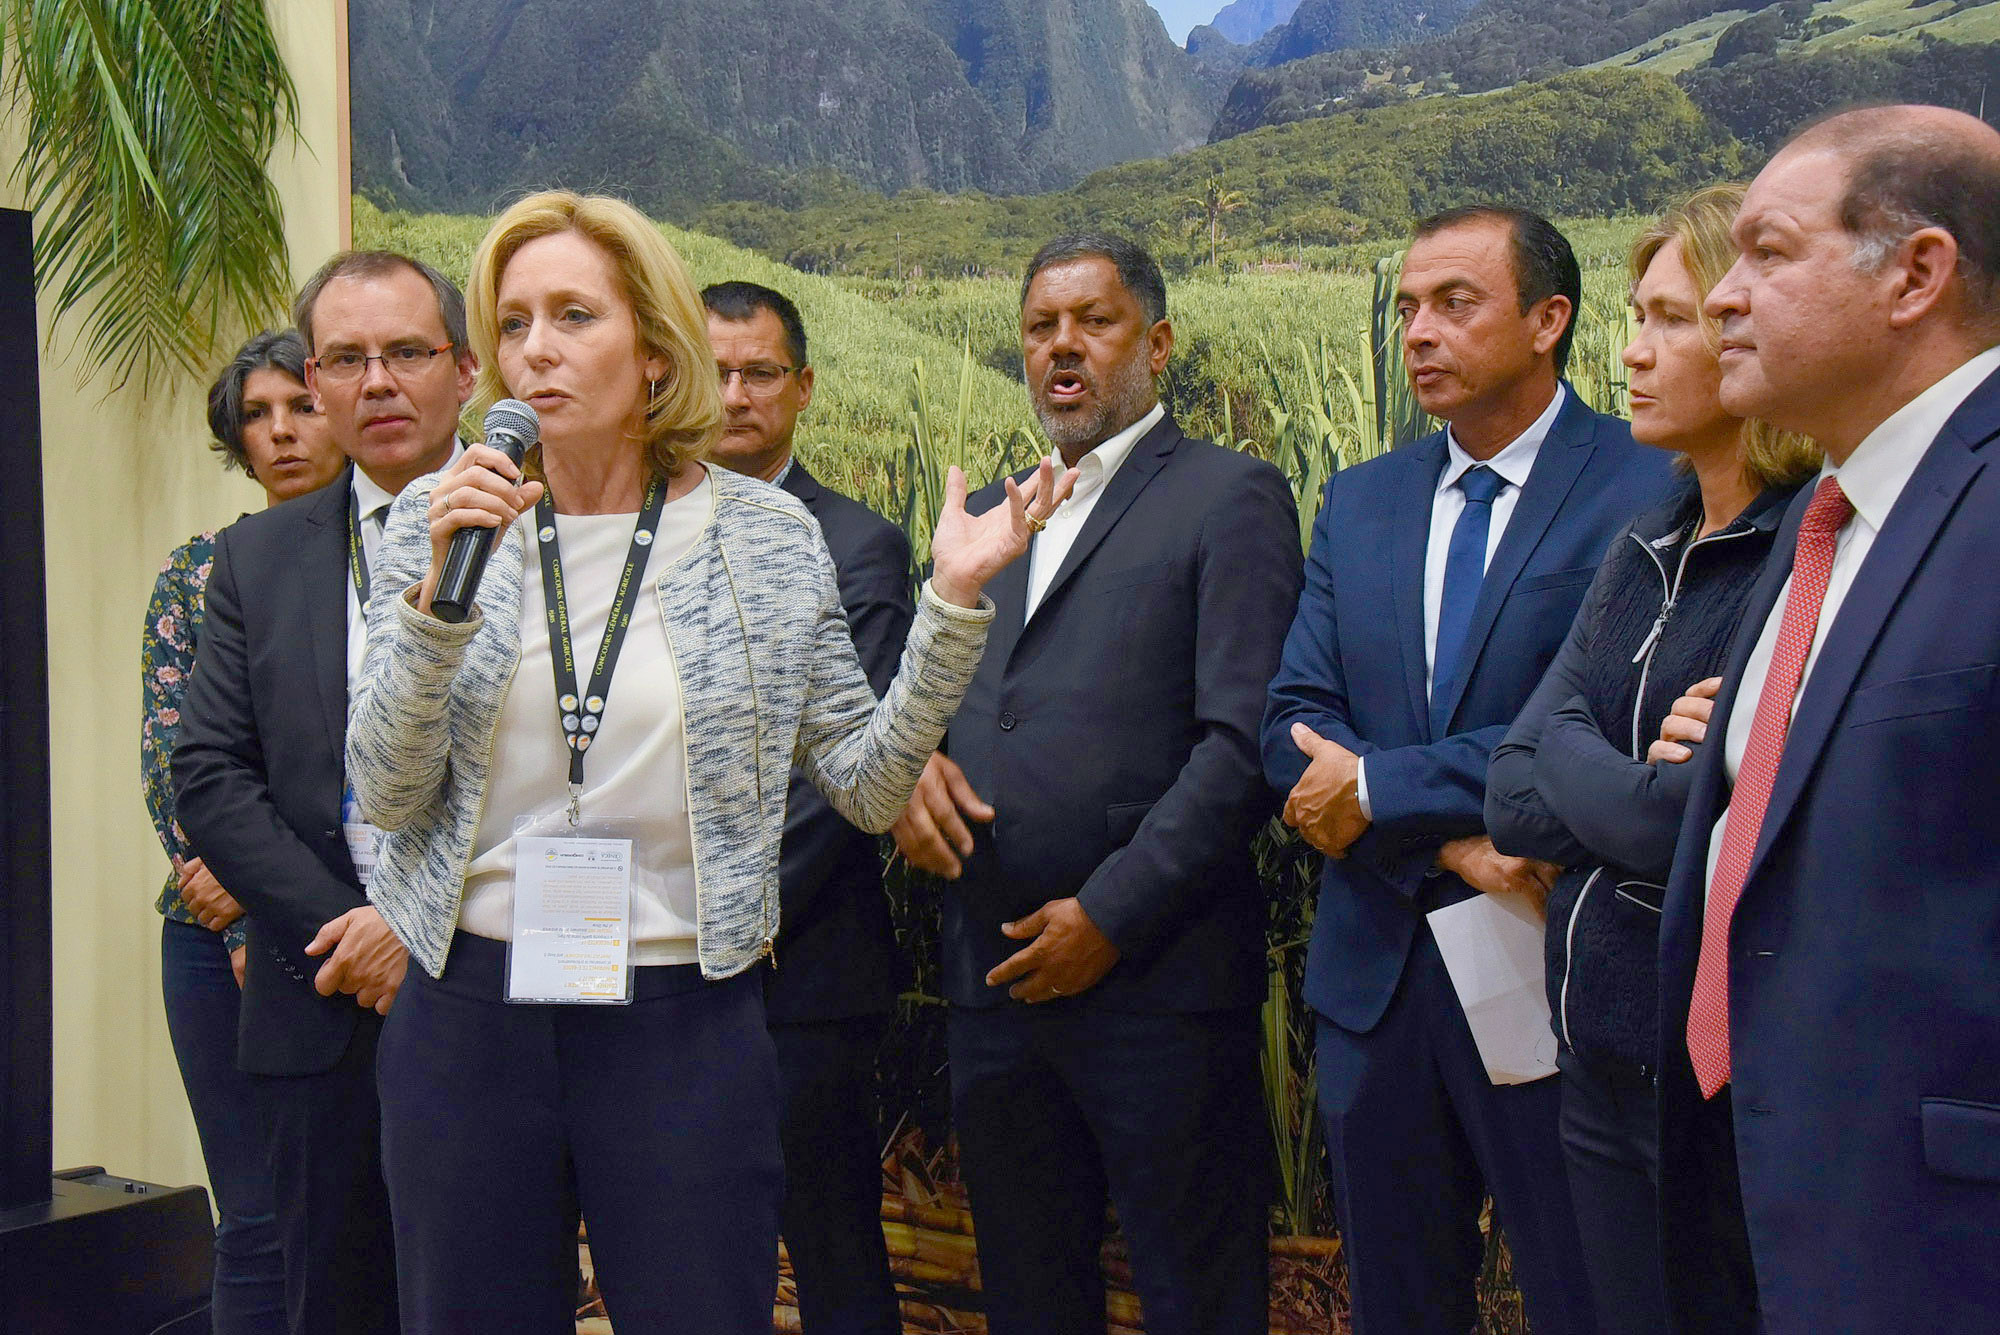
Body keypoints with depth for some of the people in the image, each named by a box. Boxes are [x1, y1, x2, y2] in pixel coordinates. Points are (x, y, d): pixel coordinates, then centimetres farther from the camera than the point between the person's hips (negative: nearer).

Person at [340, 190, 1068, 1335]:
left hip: (688, 1023, -1)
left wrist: (952, 604, -10)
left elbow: (867, 784, 1)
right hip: (470, 1009, 2)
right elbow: (388, 797, -2)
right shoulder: (440, 520, 2)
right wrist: (443, 592, -15)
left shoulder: (768, 538, 0)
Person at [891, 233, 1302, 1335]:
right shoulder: (985, 516, 18)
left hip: (1155, 979, -6)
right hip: (994, 982, 6)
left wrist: (1112, 915, -16)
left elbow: (1244, 741, -12)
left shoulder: (1231, 497, -2)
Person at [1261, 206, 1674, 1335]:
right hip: (1379, 975, 6)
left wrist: (1376, 789, -14)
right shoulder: (1359, 501, 9)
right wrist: (1453, 843, -15)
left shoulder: (1649, 491, -9)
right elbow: (1295, 726, 0)